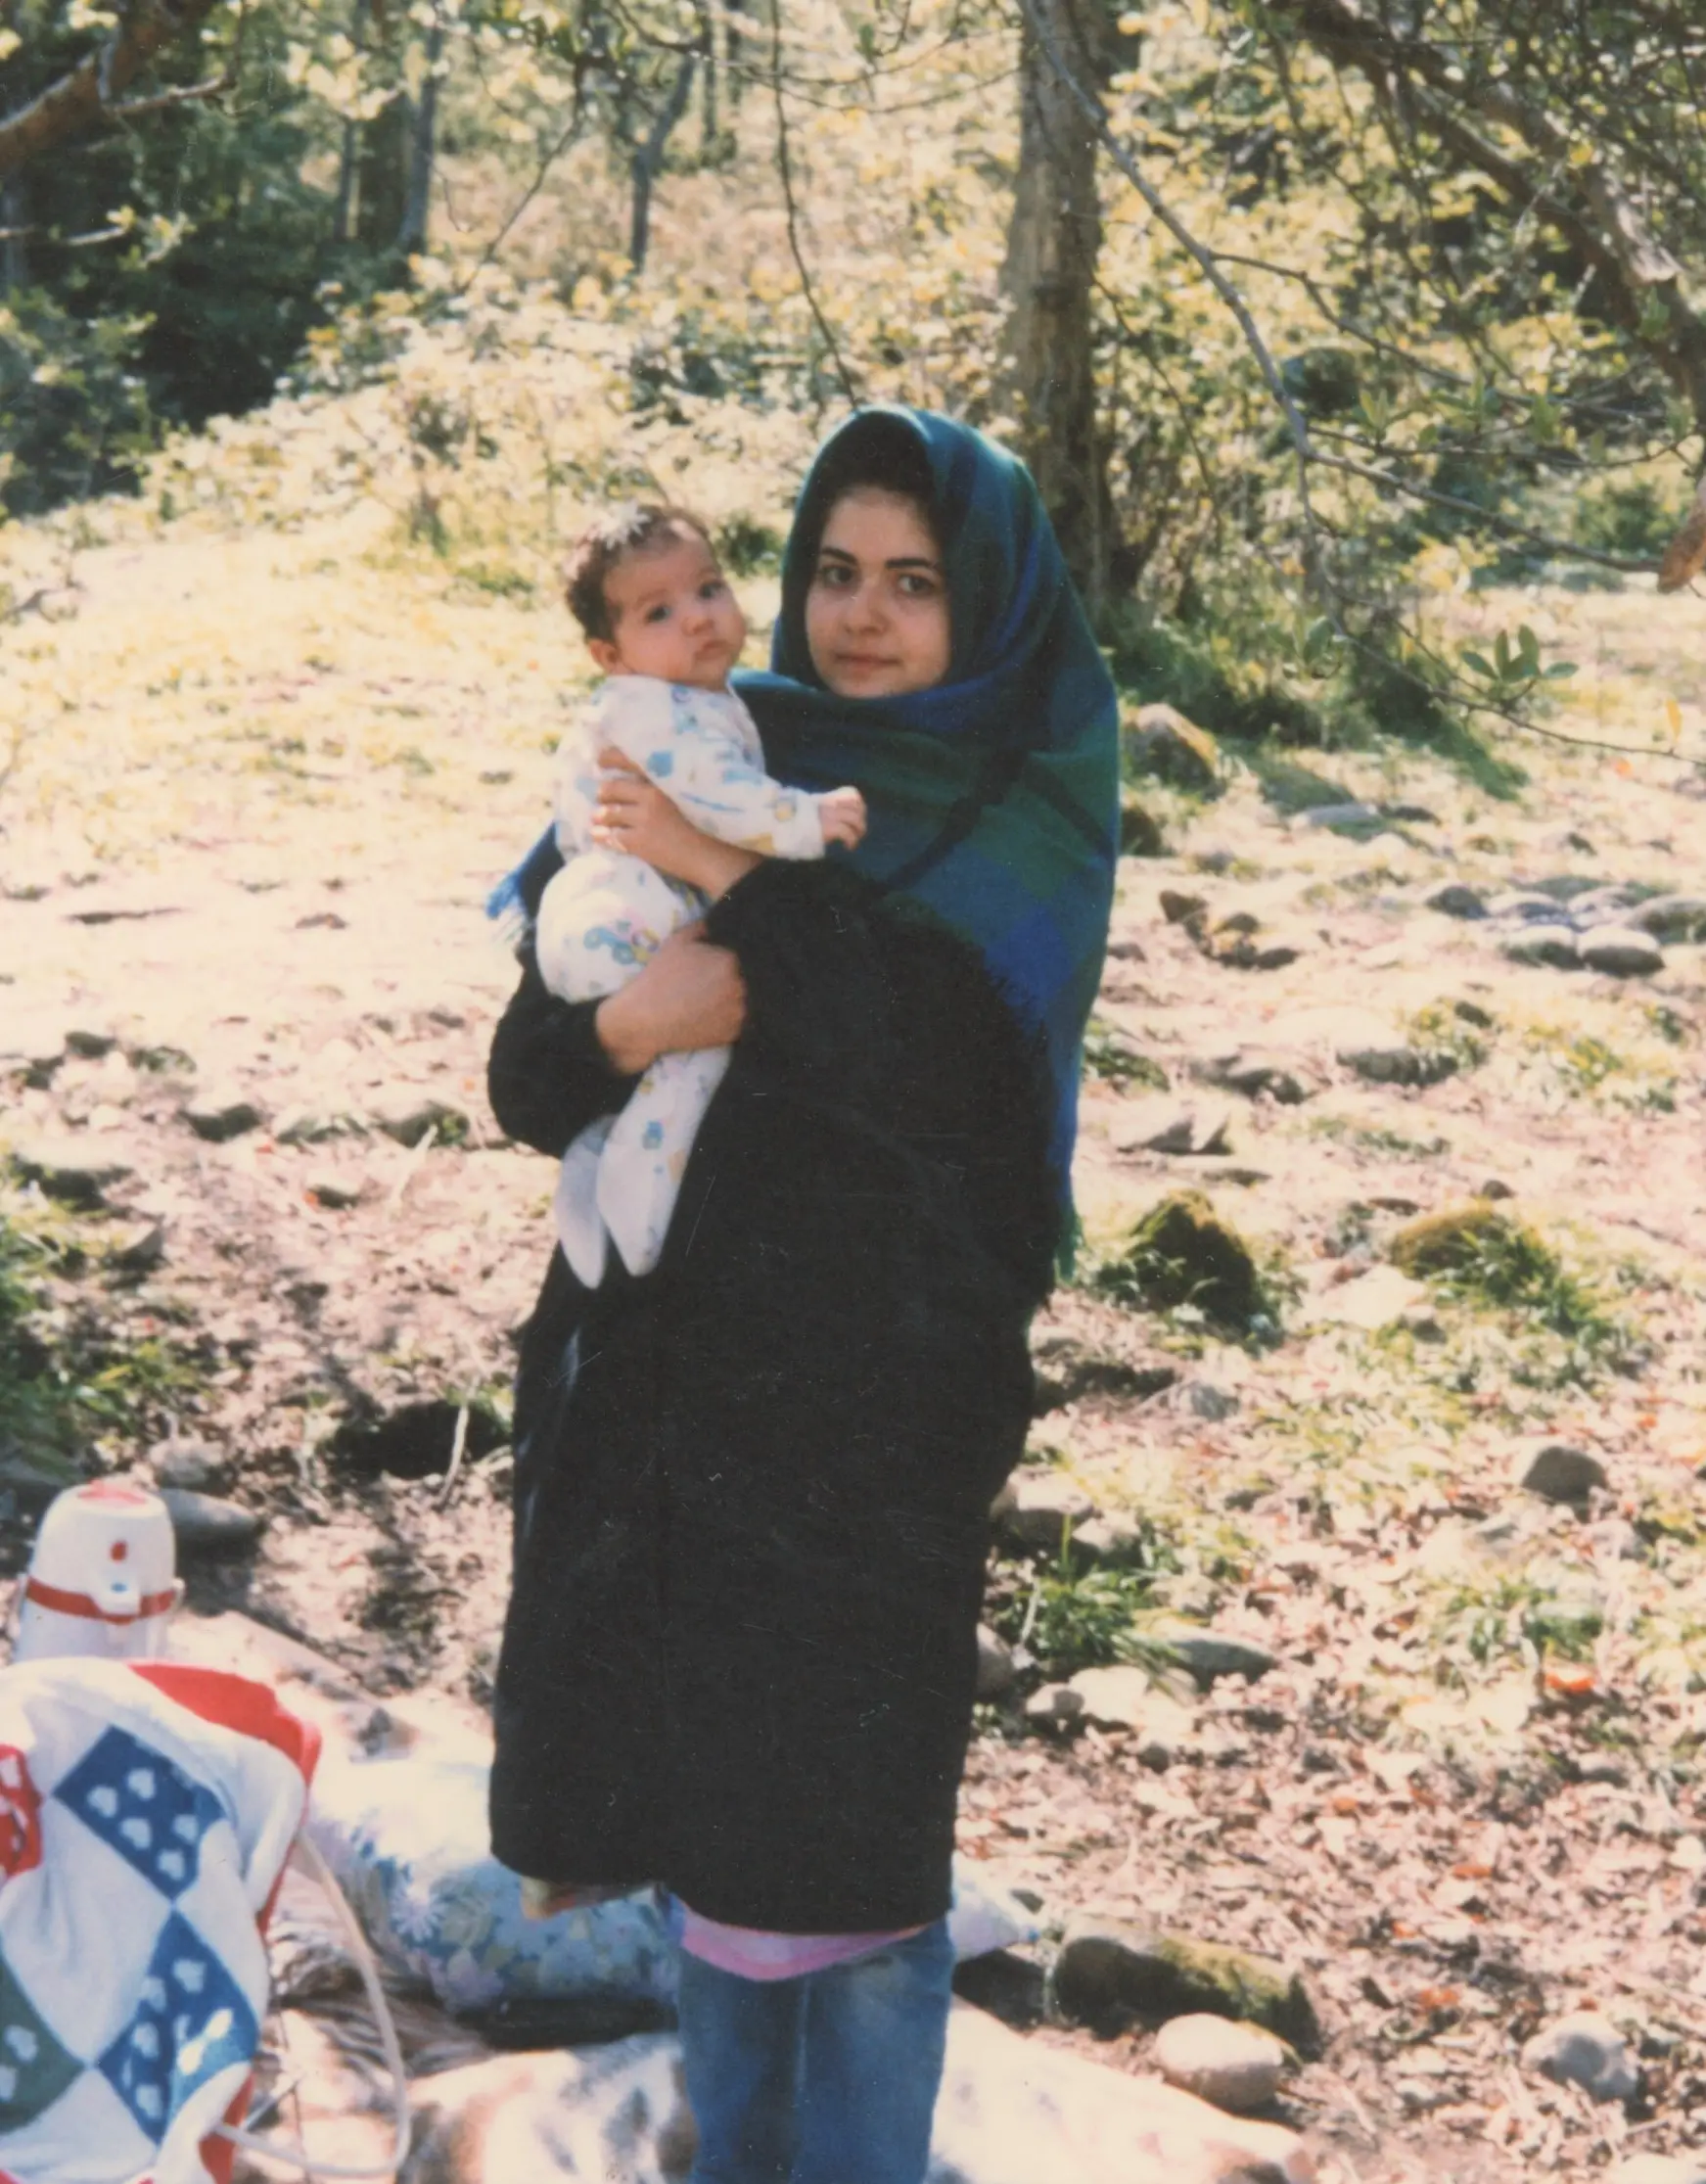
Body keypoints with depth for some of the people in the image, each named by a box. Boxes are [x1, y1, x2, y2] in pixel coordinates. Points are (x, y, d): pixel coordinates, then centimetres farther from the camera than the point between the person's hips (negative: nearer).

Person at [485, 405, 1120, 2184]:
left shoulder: (1029, 810, -1)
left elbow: (958, 1049, -20)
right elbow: (528, 1079, 3)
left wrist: (738, 885, -19)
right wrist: (630, 1026, -19)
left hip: (881, 1381, -4)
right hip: (677, 1353, 4)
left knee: (842, 1852, -3)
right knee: (705, 1815, 13)